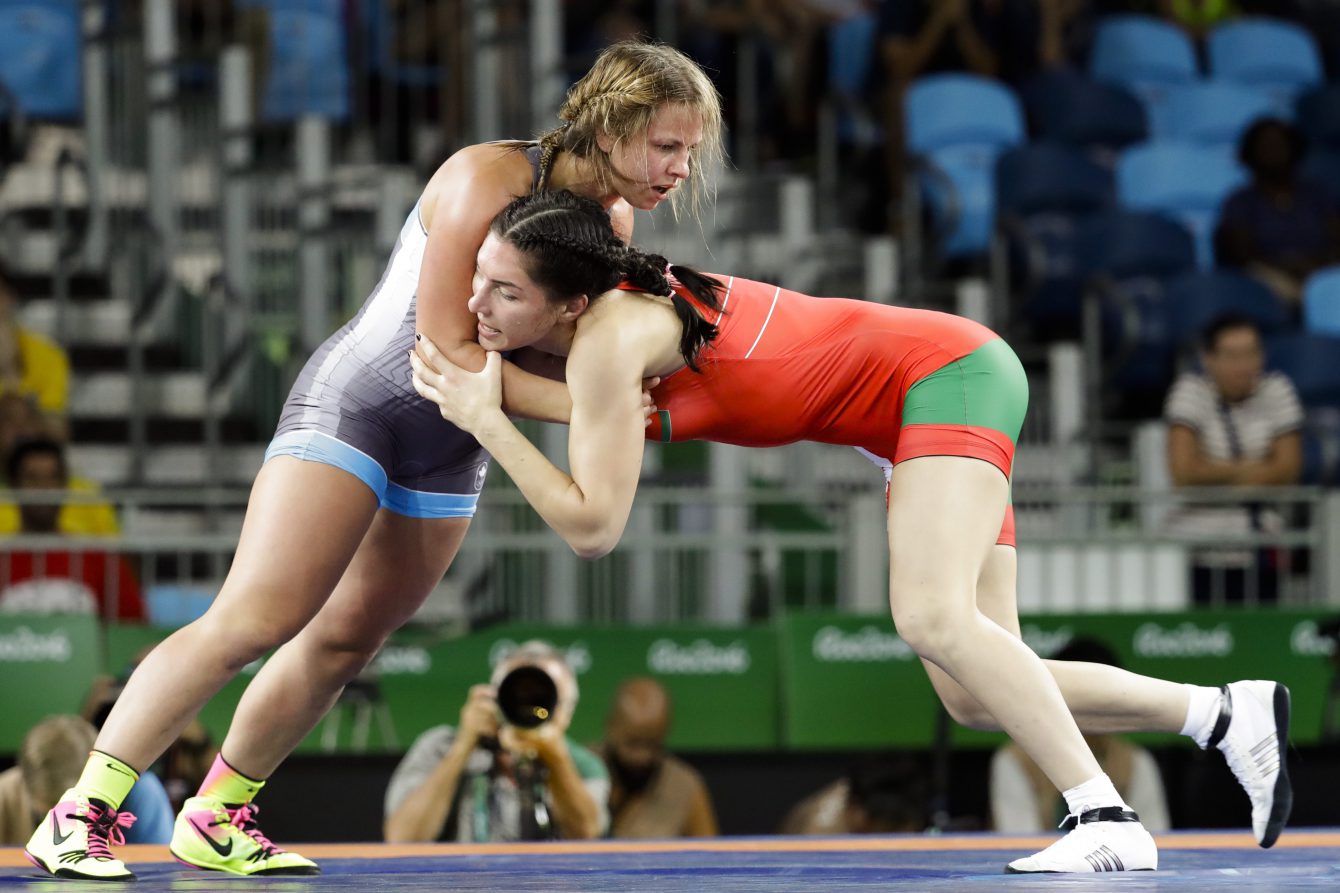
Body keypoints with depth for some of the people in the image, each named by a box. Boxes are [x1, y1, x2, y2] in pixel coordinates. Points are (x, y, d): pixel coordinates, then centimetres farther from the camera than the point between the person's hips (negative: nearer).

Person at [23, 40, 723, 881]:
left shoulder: (613, 220, -1)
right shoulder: (488, 180, -23)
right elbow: (447, 350, -24)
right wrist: (579, 404, -28)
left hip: (448, 453, 8)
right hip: (354, 403, -8)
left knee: (344, 643, 8)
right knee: (255, 620, -15)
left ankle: (217, 818, 21)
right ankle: (84, 812, -13)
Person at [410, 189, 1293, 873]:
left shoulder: (608, 337, -24)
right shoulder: (622, 293, 0)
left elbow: (592, 526, -22)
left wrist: (486, 420, -17)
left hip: (949, 372, -9)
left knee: (932, 617, -31)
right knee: (977, 697, 3)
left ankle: (1106, 818, -28)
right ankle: (1232, 713, 10)